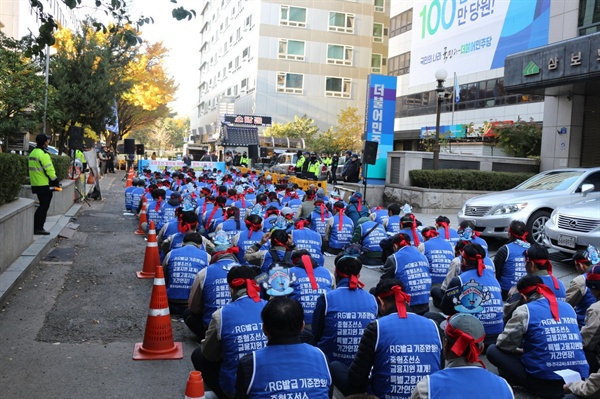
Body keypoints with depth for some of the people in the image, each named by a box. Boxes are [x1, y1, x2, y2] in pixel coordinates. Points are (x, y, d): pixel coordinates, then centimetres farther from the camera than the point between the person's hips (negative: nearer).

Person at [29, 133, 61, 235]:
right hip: (45, 185, -9)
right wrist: (56, 181, -7)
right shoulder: (43, 154, -17)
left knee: (42, 206, 17)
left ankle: (36, 226, 19)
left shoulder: (33, 153, 14)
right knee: (44, 207, -2)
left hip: (36, 184, 9)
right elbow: (49, 170, -18)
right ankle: (38, 228, -1)